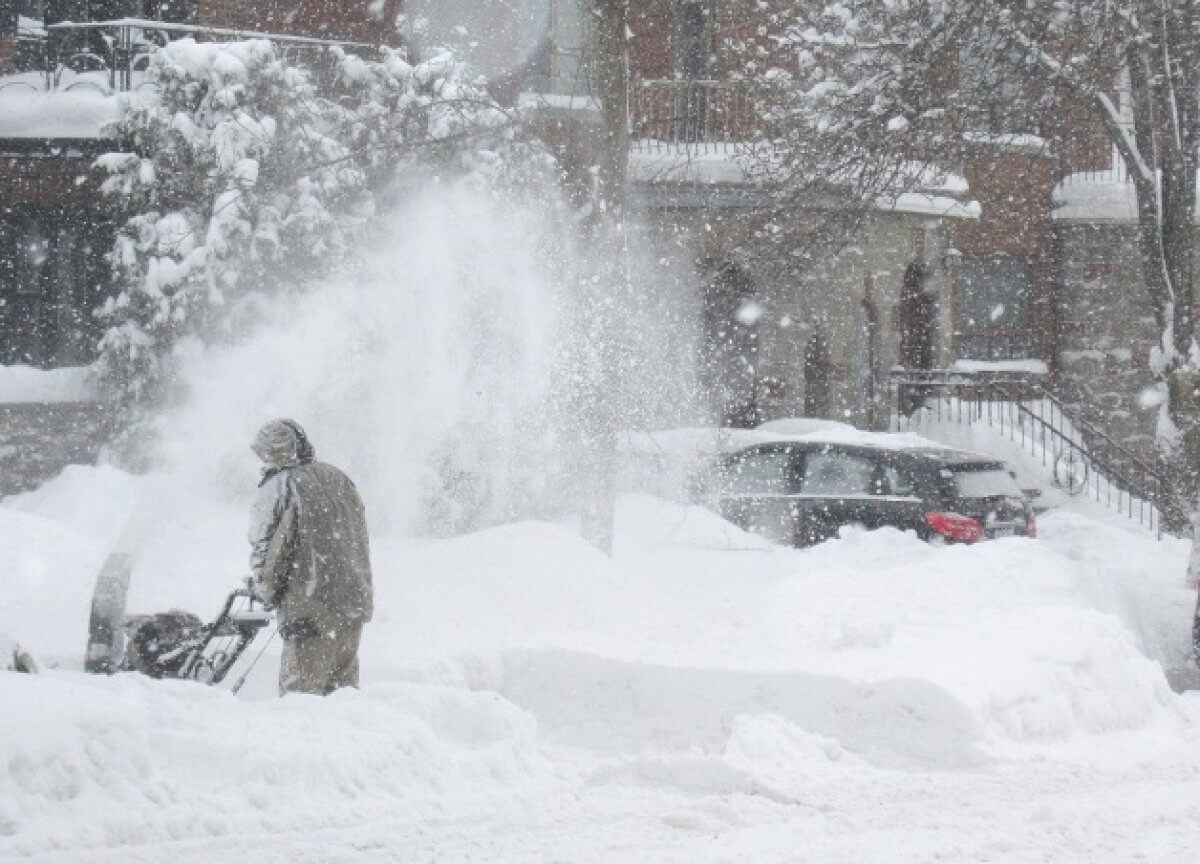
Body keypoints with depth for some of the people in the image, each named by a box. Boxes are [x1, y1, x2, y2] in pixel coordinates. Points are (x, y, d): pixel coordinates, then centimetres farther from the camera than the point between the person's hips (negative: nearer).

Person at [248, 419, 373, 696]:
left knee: (300, 692, -4)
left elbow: (265, 550, -9)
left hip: (311, 611, -7)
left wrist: (266, 592, 8)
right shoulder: (340, 480, 13)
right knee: (343, 688, 15)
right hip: (355, 604, 7)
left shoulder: (278, 487, -9)